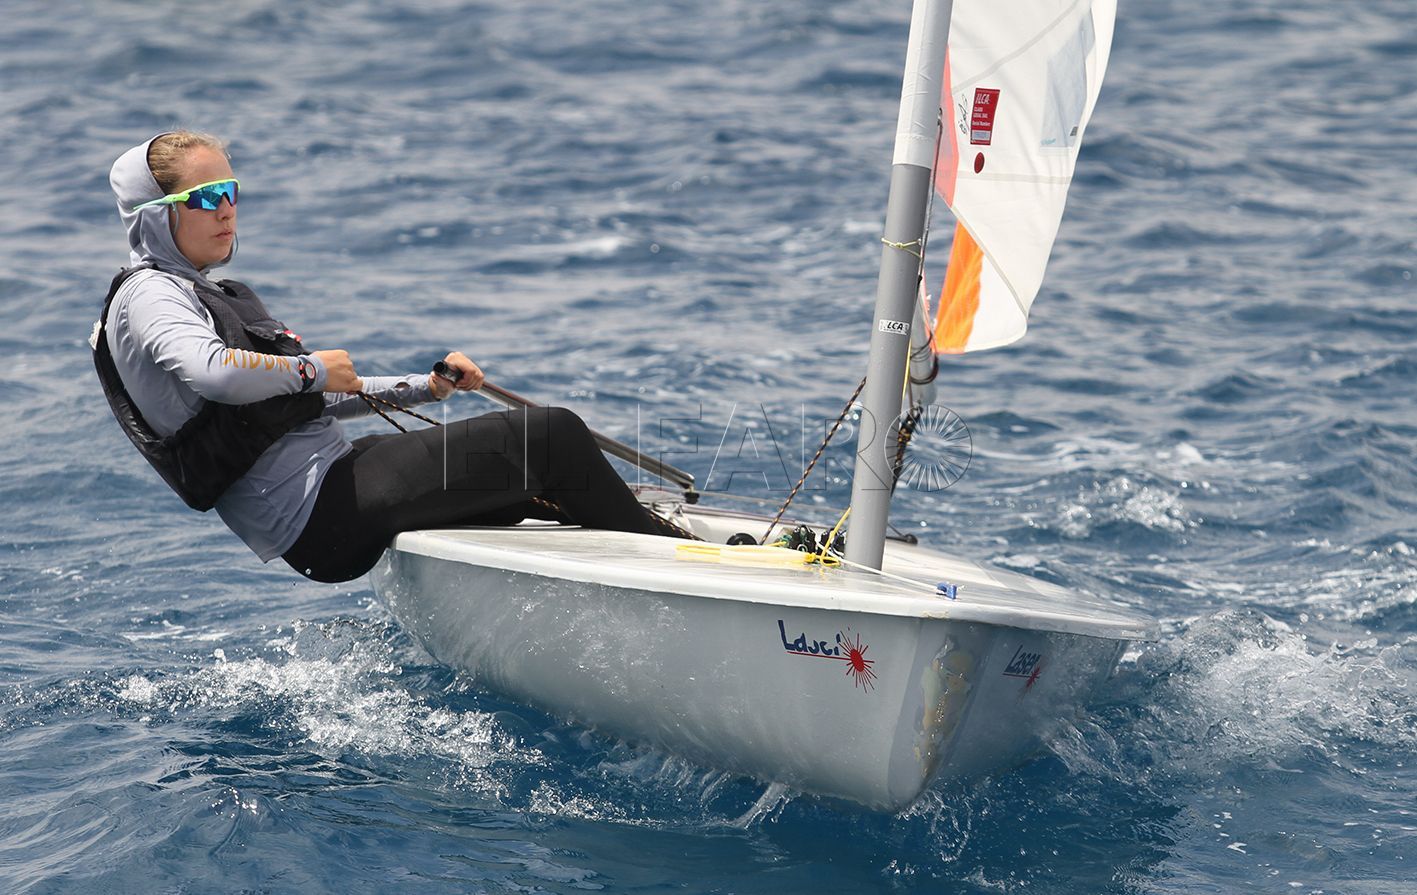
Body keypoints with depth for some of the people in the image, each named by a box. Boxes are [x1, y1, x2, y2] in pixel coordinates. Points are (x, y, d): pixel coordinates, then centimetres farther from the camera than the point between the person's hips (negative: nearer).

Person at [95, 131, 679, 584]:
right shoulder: (147, 296, -7)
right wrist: (312, 369, -12)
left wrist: (427, 387, 18)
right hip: (319, 512, -11)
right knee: (553, 436, -11)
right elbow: (212, 372, -29)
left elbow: (313, 402, 28)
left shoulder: (214, 295, 25)